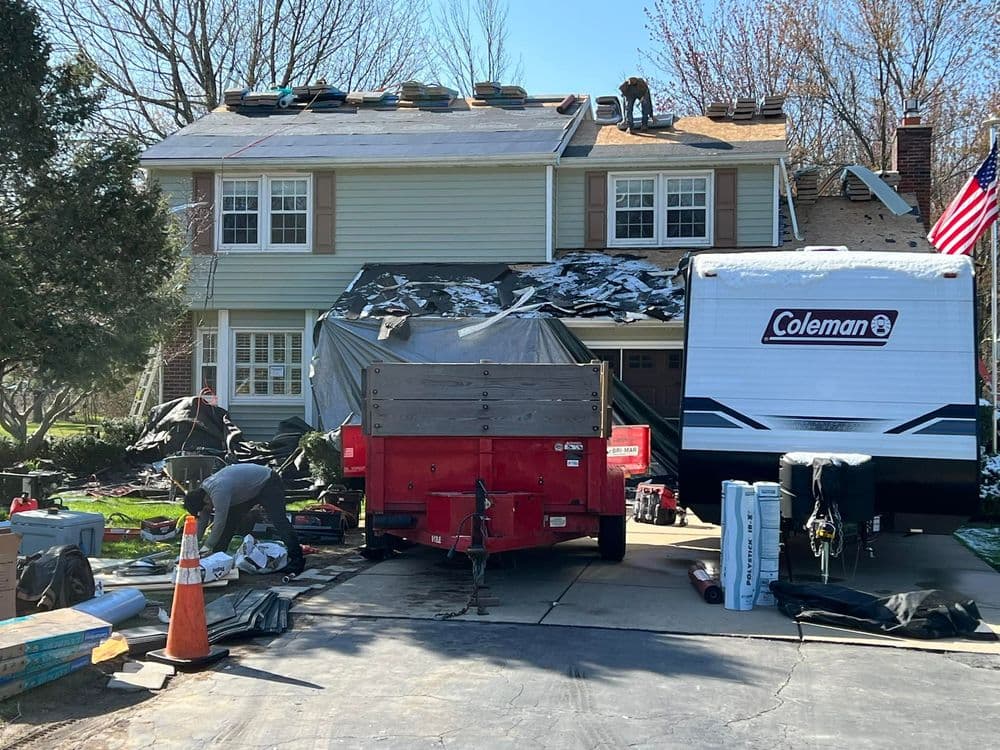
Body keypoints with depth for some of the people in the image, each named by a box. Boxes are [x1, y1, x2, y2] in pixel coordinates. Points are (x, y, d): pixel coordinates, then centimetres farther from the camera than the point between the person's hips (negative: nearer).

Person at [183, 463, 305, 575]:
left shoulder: (218, 492, -34)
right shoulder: (203, 489, -4)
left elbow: (219, 522, -33)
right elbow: (201, 522, 2)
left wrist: (207, 546, -28)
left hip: (268, 483, -10)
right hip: (249, 490, 10)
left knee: (278, 520, -22)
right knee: (229, 522, 3)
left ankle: (296, 559, -27)